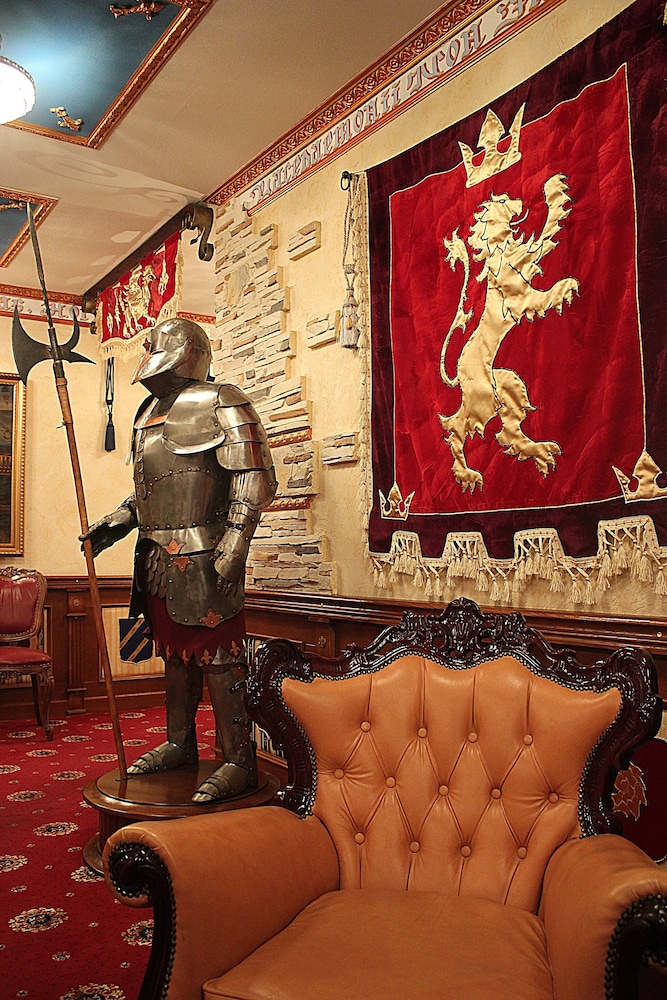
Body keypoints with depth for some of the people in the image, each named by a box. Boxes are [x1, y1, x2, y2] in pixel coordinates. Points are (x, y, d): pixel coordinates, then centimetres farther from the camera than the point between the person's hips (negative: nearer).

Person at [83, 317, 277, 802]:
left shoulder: (220, 403, -7)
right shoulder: (149, 412, 19)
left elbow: (255, 480, -14)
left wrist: (233, 548, -20)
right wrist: (115, 524, 15)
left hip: (203, 557, -9)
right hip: (157, 557, 9)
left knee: (218, 656, -5)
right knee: (174, 652, 17)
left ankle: (240, 761, 5)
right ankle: (180, 744, 31)